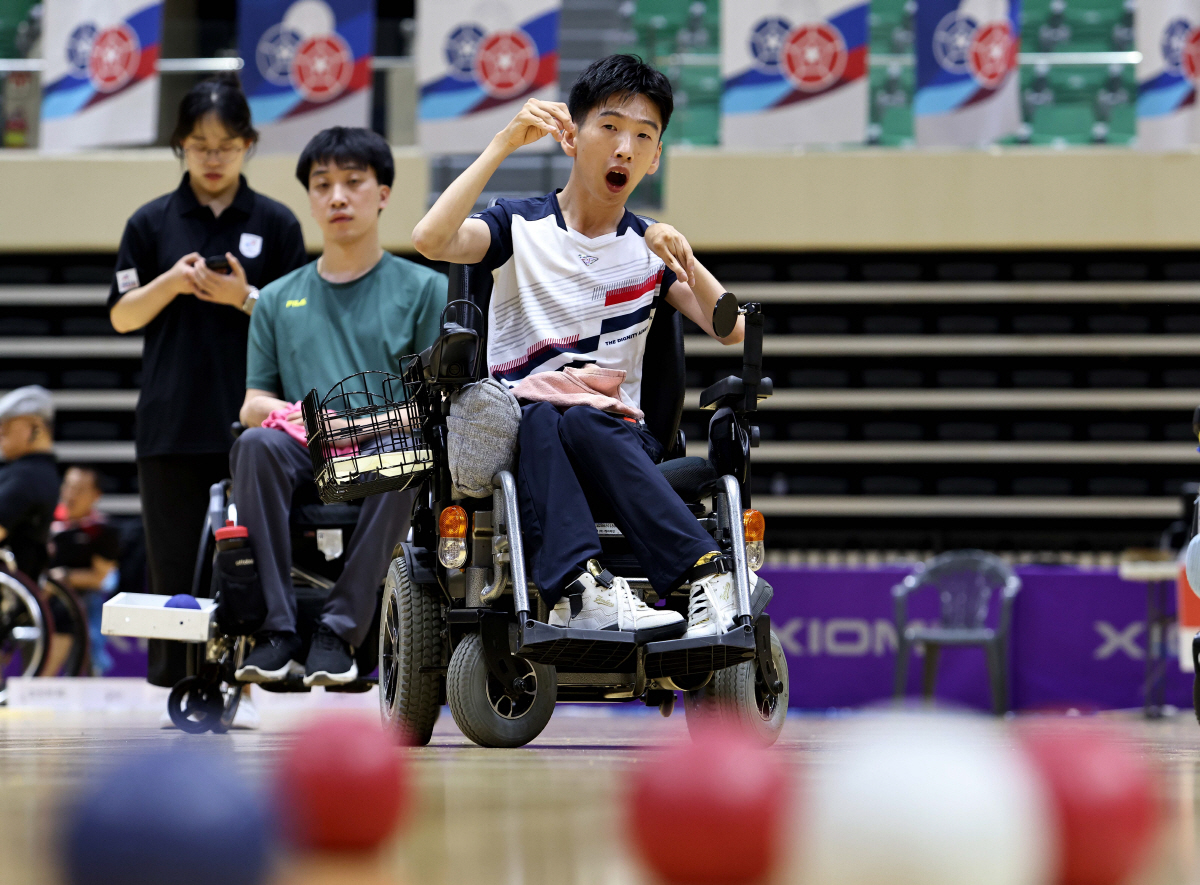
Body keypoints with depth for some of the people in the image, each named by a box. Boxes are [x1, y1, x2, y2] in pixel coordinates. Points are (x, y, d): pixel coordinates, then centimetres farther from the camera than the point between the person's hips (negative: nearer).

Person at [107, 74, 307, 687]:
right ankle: (170, 689, 9)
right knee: (175, 569, 3)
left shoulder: (275, 224, 4)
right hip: (170, 426, 1)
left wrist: (245, 299, -15)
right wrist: (172, 282, -12)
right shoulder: (152, 223, 6)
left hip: (249, 425, -1)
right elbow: (123, 316, 6)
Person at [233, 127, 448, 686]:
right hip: (304, 468, 2)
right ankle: (275, 629, -34)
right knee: (257, 444, -33)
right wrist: (288, 414, -7)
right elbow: (252, 404, 17)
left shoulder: (422, 289, 14)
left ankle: (341, 630, -34)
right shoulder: (278, 299, 22)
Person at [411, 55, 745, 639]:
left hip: (615, 437, 1)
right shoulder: (522, 229, 7)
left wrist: (683, 262, -10)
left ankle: (704, 576, -47)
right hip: (517, 434, -1)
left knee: (582, 423, -34)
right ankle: (580, 585, -54)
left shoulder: (651, 247, 15)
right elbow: (431, 240, -14)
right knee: (542, 417, -36)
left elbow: (732, 330, 6)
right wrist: (503, 144, -13)